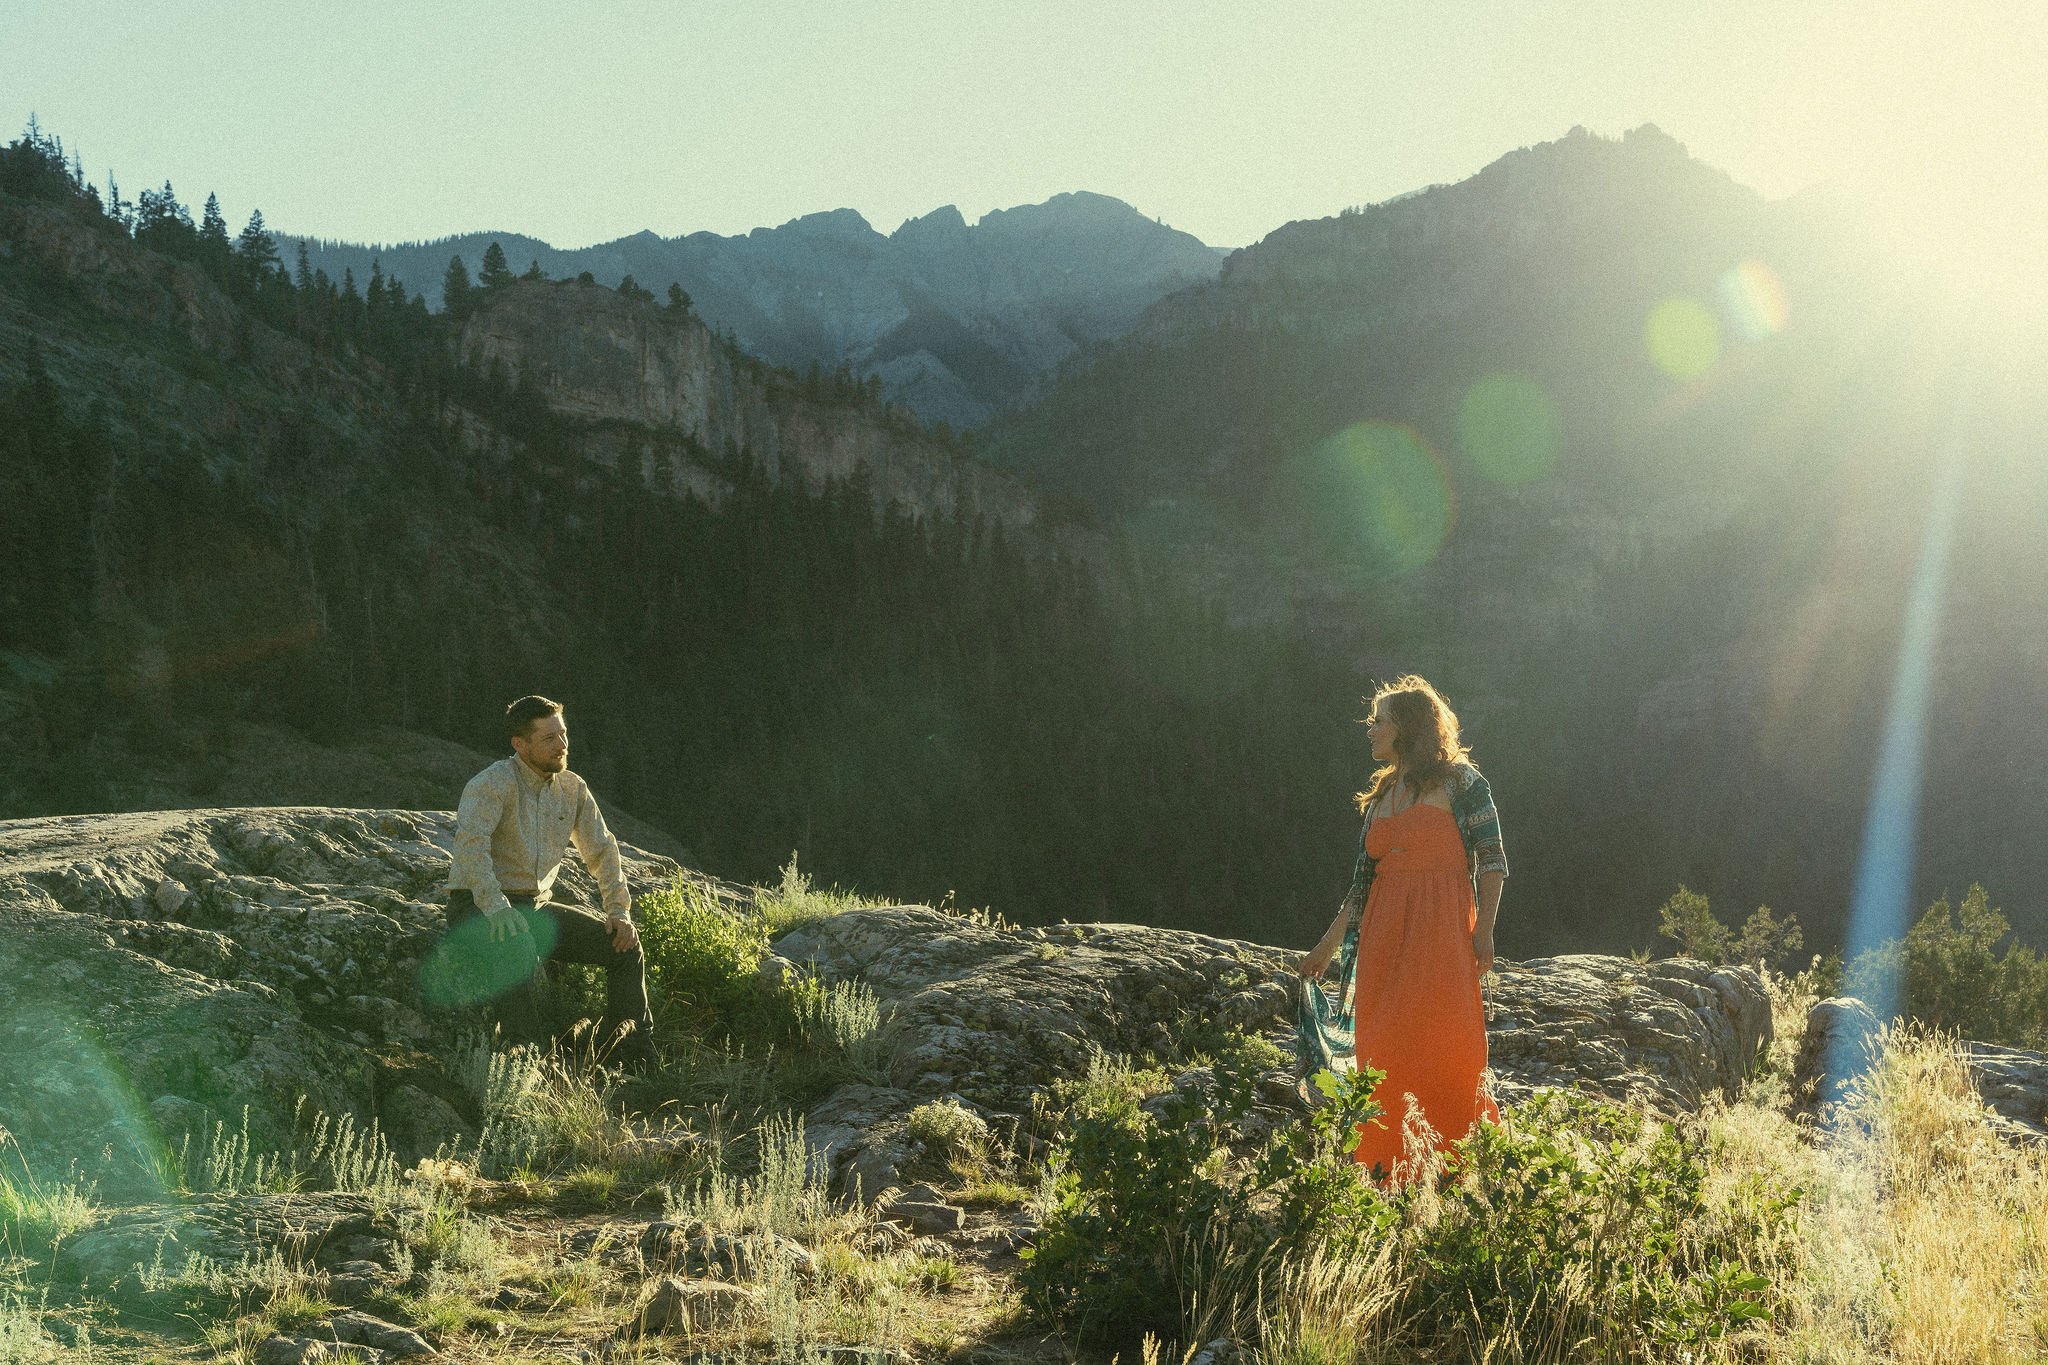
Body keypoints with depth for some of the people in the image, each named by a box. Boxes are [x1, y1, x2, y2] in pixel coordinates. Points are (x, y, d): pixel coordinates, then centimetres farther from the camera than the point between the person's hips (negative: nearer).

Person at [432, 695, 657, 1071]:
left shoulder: (573, 789, 5)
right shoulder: (494, 783, -17)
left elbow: (602, 850, 15)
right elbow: (470, 841, -32)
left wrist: (619, 910, 2)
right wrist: (496, 908, -44)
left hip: (535, 906, 7)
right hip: (477, 907, -7)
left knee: (625, 944, -5)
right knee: (519, 947, -40)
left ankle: (635, 1061, 4)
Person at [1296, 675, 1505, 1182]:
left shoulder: (1458, 779, 2)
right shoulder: (1381, 795, 19)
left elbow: (1492, 858, -2)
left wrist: (1484, 928, -12)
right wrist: (1328, 946, 18)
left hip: (1442, 930, -5)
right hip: (1384, 932, 5)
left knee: (1441, 1043, -9)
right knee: (1383, 1050, -1)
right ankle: (1389, 1168, 3)